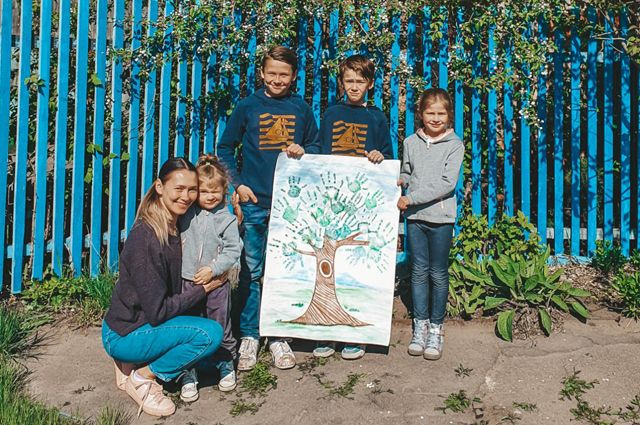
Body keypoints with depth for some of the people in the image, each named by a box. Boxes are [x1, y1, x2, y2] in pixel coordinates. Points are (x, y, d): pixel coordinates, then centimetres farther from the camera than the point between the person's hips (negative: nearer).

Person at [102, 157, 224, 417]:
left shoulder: (177, 225, -1)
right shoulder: (145, 239, -25)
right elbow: (157, 312, -22)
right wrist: (203, 289, -12)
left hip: (146, 324, 8)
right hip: (123, 335, -8)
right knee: (210, 333, -20)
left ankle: (132, 364, 11)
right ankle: (142, 378, -2)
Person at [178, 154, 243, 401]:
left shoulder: (227, 219, -5)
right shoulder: (187, 213, 2)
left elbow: (233, 251, -8)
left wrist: (213, 269, -18)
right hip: (187, 283, 2)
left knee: (220, 328, 13)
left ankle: (226, 364, 34)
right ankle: (188, 375, 20)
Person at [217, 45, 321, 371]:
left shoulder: (301, 108, 7)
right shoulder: (247, 107, 3)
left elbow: (316, 146, 16)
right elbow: (225, 149, 8)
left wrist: (303, 151, -7)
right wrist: (238, 183, -3)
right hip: (254, 202, -1)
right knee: (250, 271, 3)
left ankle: (278, 336, 21)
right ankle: (248, 336, 17)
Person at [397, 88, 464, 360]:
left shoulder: (454, 145, -5)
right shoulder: (410, 142, 6)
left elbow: (447, 183, -13)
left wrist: (411, 198, -17)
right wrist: (401, 179, -5)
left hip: (440, 217, -3)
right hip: (415, 216, 3)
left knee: (438, 274, 5)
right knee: (419, 271, 8)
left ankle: (436, 328, 18)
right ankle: (420, 325, 20)